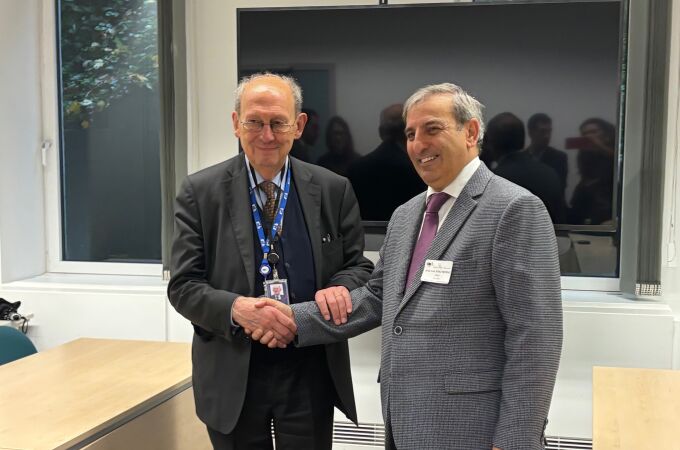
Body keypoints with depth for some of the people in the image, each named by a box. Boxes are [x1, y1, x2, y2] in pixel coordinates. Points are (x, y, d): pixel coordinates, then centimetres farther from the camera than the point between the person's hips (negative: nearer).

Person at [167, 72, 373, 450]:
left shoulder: (333, 190, 0)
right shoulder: (200, 191, -4)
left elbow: (359, 267, 7)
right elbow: (183, 286, -5)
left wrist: (339, 288, -17)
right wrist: (236, 308, -24)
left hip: (311, 374, 1)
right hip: (232, 376, -1)